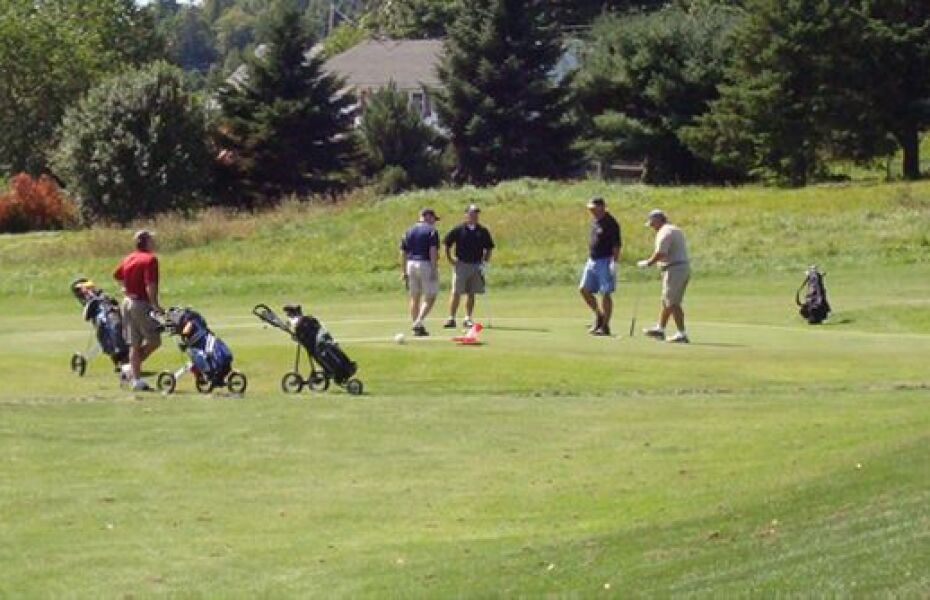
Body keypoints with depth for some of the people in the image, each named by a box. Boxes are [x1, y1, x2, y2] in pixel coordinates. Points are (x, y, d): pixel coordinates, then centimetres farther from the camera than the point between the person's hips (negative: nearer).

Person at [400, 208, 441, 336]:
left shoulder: (409, 231, 13)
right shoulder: (431, 231, -5)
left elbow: (403, 254, 11)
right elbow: (433, 252, -15)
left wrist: (404, 272, 15)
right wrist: (434, 270, -16)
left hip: (411, 265, 6)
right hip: (426, 265, -6)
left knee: (414, 297, 11)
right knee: (430, 297, 0)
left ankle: (417, 326, 11)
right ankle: (419, 323, -15)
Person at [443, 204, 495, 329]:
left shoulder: (483, 231, 7)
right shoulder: (458, 229, 0)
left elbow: (489, 247, 16)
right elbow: (446, 243, 5)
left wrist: (485, 260, 4)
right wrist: (450, 259, -2)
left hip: (476, 266, 3)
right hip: (461, 265, -3)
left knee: (471, 294, 7)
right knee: (456, 293, -6)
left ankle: (468, 319, 13)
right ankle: (451, 318, -4)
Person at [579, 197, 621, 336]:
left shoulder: (610, 223, -14)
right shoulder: (594, 220, 12)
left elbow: (617, 245, -17)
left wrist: (614, 262, -24)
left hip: (605, 261, -8)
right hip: (592, 261, 8)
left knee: (605, 293, -4)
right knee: (584, 289, 4)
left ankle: (605, 326, 1)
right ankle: (598, 316, 19)